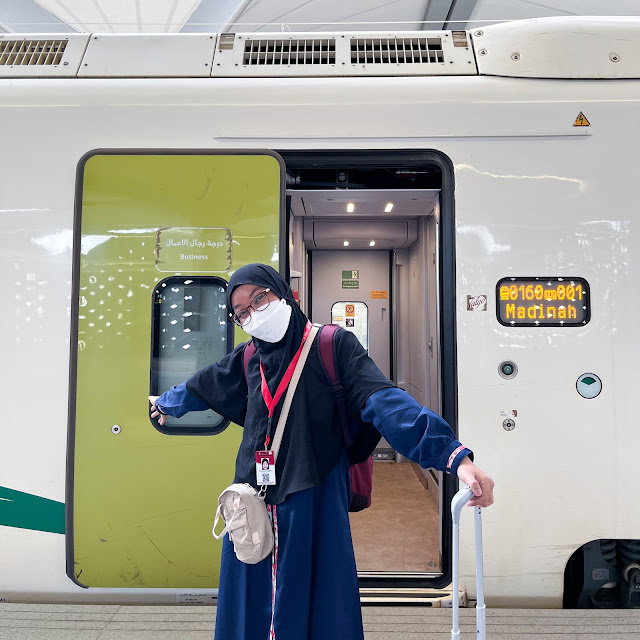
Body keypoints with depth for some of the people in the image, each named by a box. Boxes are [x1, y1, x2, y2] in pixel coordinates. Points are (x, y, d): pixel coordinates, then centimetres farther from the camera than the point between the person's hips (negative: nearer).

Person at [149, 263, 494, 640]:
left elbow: (386, 402, -20)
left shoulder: (332, 346, -8)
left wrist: (455, 455, -32)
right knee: (250, 608, 16)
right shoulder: (247, 360, 8)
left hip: (314, 507, -5)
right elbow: (201, 387, 28)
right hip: (254, 507, 5)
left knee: (317, 607, 6)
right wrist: (165, 403, 46)